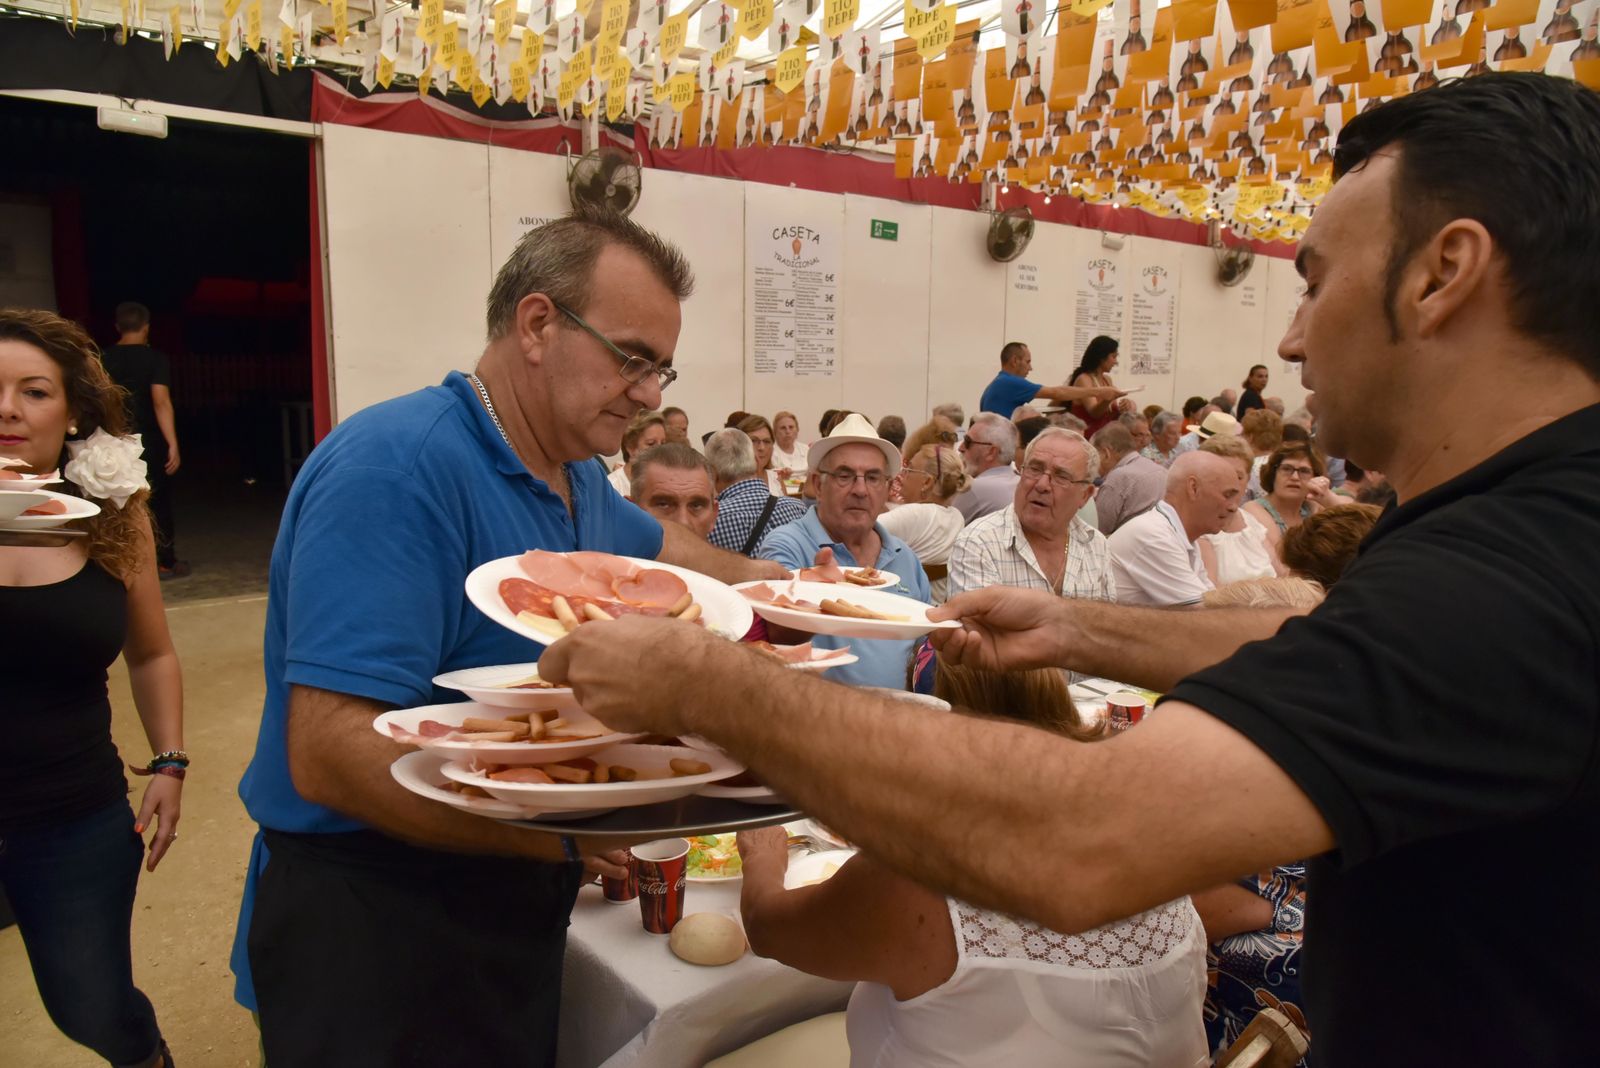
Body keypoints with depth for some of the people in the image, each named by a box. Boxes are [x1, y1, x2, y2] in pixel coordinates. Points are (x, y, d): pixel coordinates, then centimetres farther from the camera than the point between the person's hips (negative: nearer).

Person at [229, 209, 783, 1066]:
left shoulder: (574, 478, 4)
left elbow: (655, 545, 26)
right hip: (372, 931, -8)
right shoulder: (398, 463, -24)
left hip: (511, 903, 8)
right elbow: (329, 754, -31)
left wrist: (756, 579, 16)